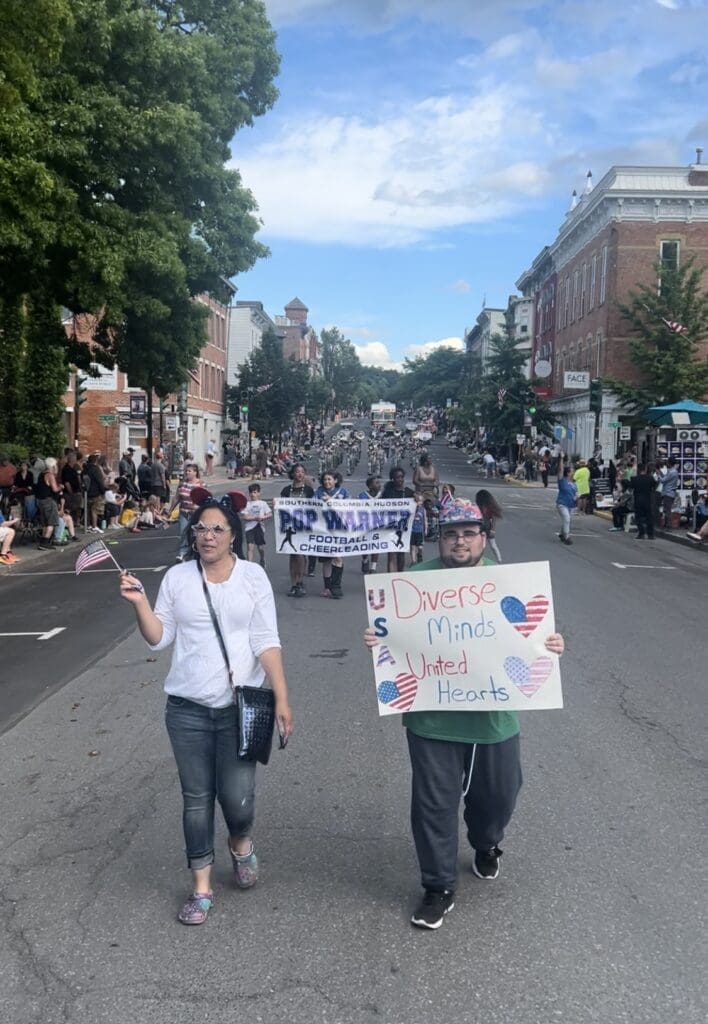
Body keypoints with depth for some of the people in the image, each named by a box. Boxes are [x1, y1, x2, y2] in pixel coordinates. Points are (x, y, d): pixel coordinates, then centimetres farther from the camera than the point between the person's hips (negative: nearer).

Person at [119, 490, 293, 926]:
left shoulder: (253, 575, -3)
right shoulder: (177, 577, 1)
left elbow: (266, 642, -6)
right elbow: (159, 639, 3)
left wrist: (282, 699, -11)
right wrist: (140, 603, -12)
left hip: (240, 706, -2)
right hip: (187, 708, 2)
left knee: (237, 797, -2)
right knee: (196, 799, 9)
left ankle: (242, 843, 34)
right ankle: (202, 888, 26)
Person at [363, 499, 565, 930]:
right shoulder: (417, 579, -4)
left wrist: (552, 645, -13)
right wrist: (377, 639, -21)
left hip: (494, 717, 2)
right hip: (433, 719, -2)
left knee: (498, 794, 19)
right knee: (434, 804, 5)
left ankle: (487, 846, 53)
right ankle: (439, 887, 24)